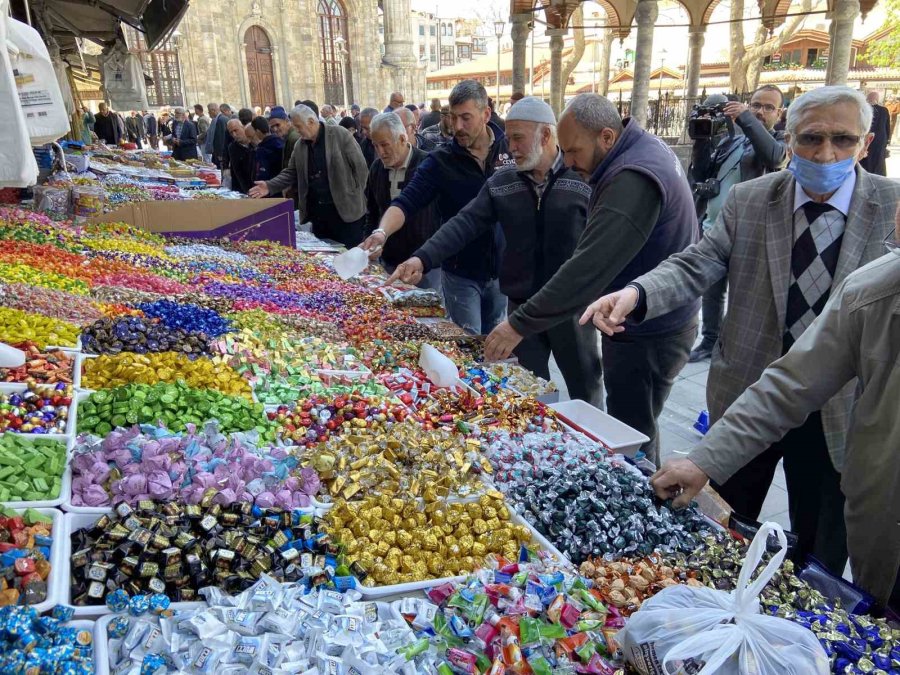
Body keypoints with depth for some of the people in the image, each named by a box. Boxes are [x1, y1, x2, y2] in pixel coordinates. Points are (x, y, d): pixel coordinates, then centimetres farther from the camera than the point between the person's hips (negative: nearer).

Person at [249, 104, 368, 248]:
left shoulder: (340, 135, -8)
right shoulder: (300, 146, 9)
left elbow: (360, 167, -7)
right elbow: (291, 173, 15)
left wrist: (356, 197, -6)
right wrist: (270, 186, 0)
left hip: (345, 209, -5)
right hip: (317, 212, 5)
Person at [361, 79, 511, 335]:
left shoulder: (510, 148, -5)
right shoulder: (440, 161, -10)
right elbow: (406, 202, -19)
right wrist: (382, 232, -39)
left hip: (503, 269, 2)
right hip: (461, 273, -2)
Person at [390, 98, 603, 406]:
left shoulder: (585, 178, -8)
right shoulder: (500, 182, 2)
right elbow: (465, 223, -6)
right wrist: (423, 258, -19)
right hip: (521, 305, 3)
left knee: (585, 390, 13)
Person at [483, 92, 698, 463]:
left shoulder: (634, 180, -27)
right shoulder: (643, 150, 7)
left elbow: (589, 267, -32)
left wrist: (520, 324, -27)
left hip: (647, 336, -10)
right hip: (651, 322, 10)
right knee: (637, 431, 22)